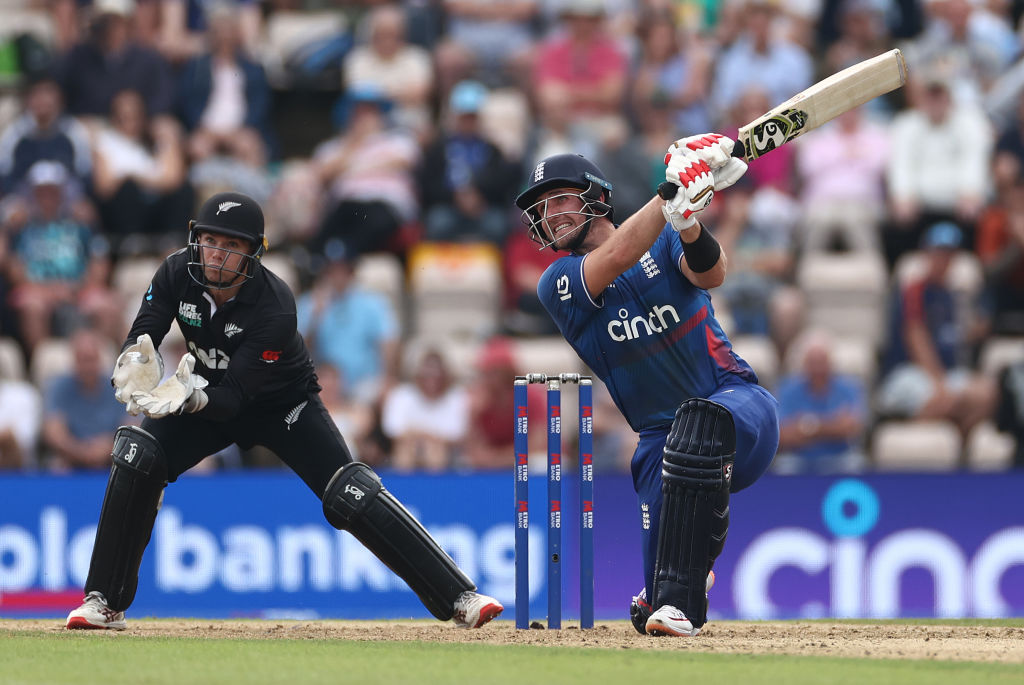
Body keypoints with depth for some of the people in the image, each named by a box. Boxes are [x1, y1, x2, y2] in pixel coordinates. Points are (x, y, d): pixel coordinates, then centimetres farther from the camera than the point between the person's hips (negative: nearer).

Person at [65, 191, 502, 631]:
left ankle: (459, 597, -15)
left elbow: (232, 397, -35)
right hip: (206, 392, 4)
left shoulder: (275, 308, -33)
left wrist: (189, 396, -56)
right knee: (136, 458, -20)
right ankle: (105, 603, -9)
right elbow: (140, 339, -21)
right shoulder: (178, 274, -20)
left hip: (282, 405, -4)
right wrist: (134, 371, -45)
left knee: (352, 494, -19)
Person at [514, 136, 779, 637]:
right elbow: (617, 257, -20)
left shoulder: (663, 241, 4)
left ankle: (680, 601, -38)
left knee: (700, 419, -41)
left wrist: (687, 220, -39)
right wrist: (676, 192, -32)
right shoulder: (556, 285, 1)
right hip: (663, 441, 2)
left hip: (742, 406, -2)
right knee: (654, 615, -12)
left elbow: (710, 273, -18)